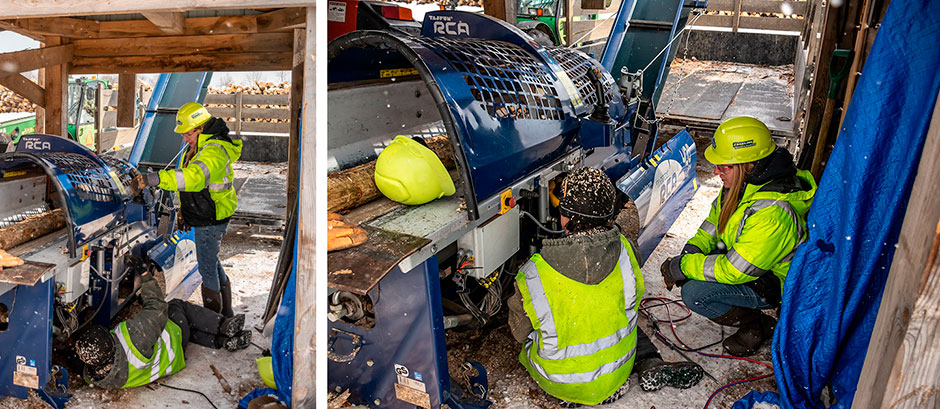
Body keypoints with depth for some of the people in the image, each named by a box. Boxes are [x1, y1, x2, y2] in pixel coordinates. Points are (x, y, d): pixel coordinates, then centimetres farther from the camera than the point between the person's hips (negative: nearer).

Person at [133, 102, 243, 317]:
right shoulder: (200, 146, 10)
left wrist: (153, 179, -48)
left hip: (211, 220, -10)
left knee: (207, 267, -1)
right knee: (212, 262, 19)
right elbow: (189, 177, 22)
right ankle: (226, 312, 33)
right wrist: (184, 211, 25)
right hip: (205, 218, 10)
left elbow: (193, 177, -42)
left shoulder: (214, 151, -24)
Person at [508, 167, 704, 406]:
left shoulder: (534, 274, -26)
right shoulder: (624, 250, -19)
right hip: (616, 373, 4)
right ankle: (650, 365, 12)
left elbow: (519, 333, -8)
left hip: (561, 383, -3)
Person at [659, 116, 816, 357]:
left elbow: (734, 271, -32)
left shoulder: (771, 213, -37)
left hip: (775, 283, -9)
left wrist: (682, 268, -23)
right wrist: (692, 251, -7)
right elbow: (716, 218, 8)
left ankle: (757, 327, 2)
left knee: (694, 294, -21)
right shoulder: (744, 182, -10)